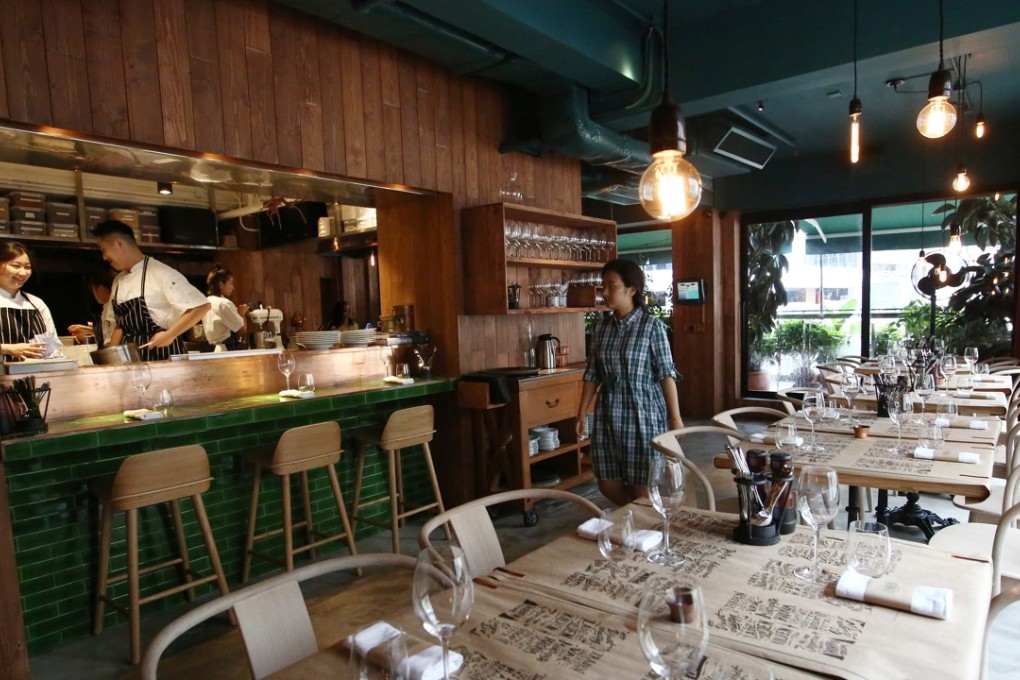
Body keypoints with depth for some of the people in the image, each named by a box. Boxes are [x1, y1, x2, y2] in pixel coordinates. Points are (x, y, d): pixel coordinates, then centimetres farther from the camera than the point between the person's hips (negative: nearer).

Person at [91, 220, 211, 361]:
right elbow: (120, 324, 21)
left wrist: (170, 335, -18)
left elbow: (202, 306, -17)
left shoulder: (161, 273, -12)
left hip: (162, 353, -7)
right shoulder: (118, 281, 13)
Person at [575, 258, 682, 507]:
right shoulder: (602, 326, 5)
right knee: (607, 484, 10)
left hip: (644, 413, -5)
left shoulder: (652, 325, -9)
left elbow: (666, 374, -9)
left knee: (643, 485, 4)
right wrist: (582, 412, 8)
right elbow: (592, 373, 8)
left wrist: (675, 417, -11)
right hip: (609, 414, 5)